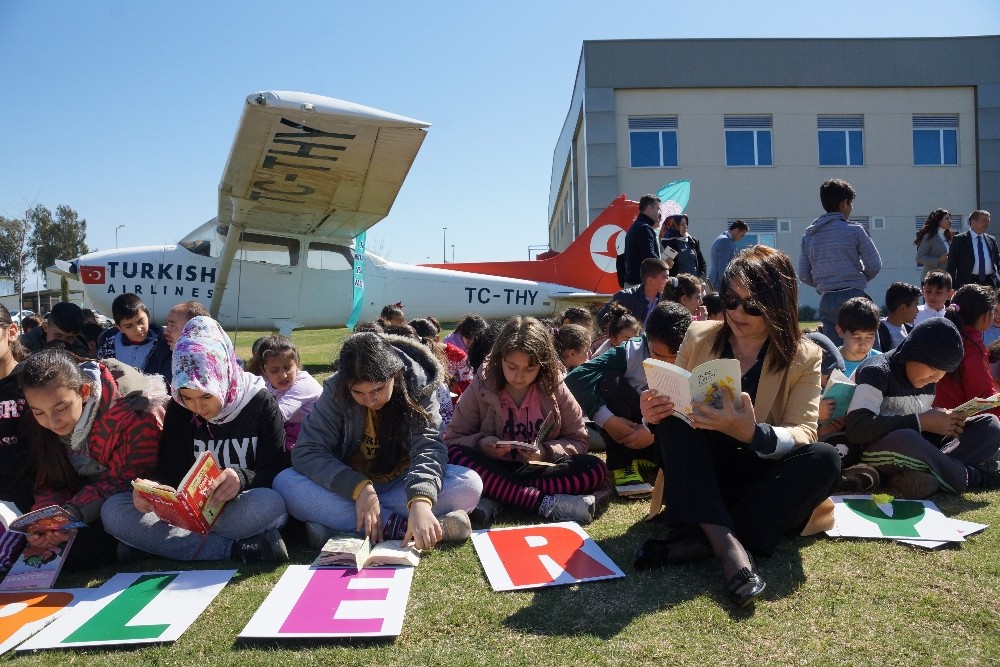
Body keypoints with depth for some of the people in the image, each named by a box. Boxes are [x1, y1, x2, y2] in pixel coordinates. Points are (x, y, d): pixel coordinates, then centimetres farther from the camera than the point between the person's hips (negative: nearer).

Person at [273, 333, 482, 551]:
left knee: (470, 485, -29)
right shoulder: (336, 391, -15)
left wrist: (420, 501, -48)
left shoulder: (418, 388, -16)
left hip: (402, 487, 0)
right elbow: (307, 451, -20)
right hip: (350, 488, 1)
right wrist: (360, 488, -35)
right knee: (285, 483, -28)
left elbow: (428, 448, -28)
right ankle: (399, 526, -34)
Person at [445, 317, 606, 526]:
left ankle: (494, 498, -30)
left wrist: (546, 452, -17)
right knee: (455, 456, -32)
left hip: (540, 470, 1)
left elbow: (578, 442, 2)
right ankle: (546, 503, -36)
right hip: (495, 469, 0)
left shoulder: (556, 389, -3)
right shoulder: (481, 388, -5)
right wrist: (480, 443, -21)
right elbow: (452, 440, 0)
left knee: (594, 468, -26)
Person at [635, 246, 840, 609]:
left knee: (825, 459, -29)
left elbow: (803, 435, -16)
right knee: (672, 420, -26)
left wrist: (752, 433, -38)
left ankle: (697, 541, -30)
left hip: (761, 477, 0)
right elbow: (674, 405, 1)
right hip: (699, 477, 1)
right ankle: (728, 544, -37)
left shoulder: (803, 357, -5)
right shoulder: (699, 337, 0)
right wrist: (655, 413, -25)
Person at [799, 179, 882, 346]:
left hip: (827, 301, 5)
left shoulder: (809, 235, 8)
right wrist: (859, 281, 14)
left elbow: (803, 275, 8)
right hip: (853, 297, -5)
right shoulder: (854, 230, -5)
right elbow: (874, 265, -4)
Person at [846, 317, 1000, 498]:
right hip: (880, 452, -7)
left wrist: (946, 420, -4)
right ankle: (972, 477, -13)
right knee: (904, 439, -40)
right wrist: (922, 422, -22)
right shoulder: (877, 373, -15)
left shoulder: (927, 379, 9)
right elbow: (857, 428, -28)